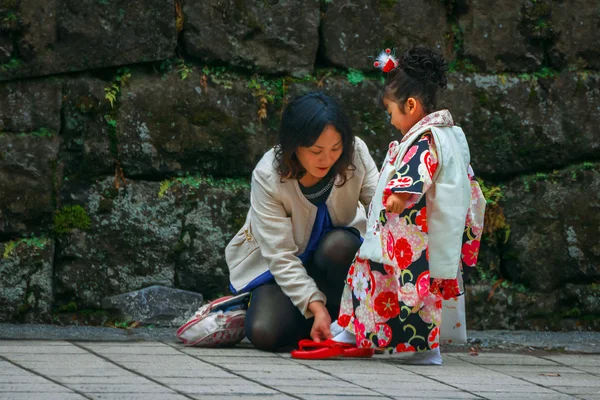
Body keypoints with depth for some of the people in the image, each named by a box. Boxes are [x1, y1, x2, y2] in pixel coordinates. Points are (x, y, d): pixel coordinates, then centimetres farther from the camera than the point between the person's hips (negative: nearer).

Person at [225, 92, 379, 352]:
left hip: (336, 256, 2)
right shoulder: (267, 177, -26)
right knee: (264, 333, -29)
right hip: (278, 269, -2)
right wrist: (315, 306, -39)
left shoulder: (355, 155, -19)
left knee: (340, 244, -35)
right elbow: (280, 255, -28)